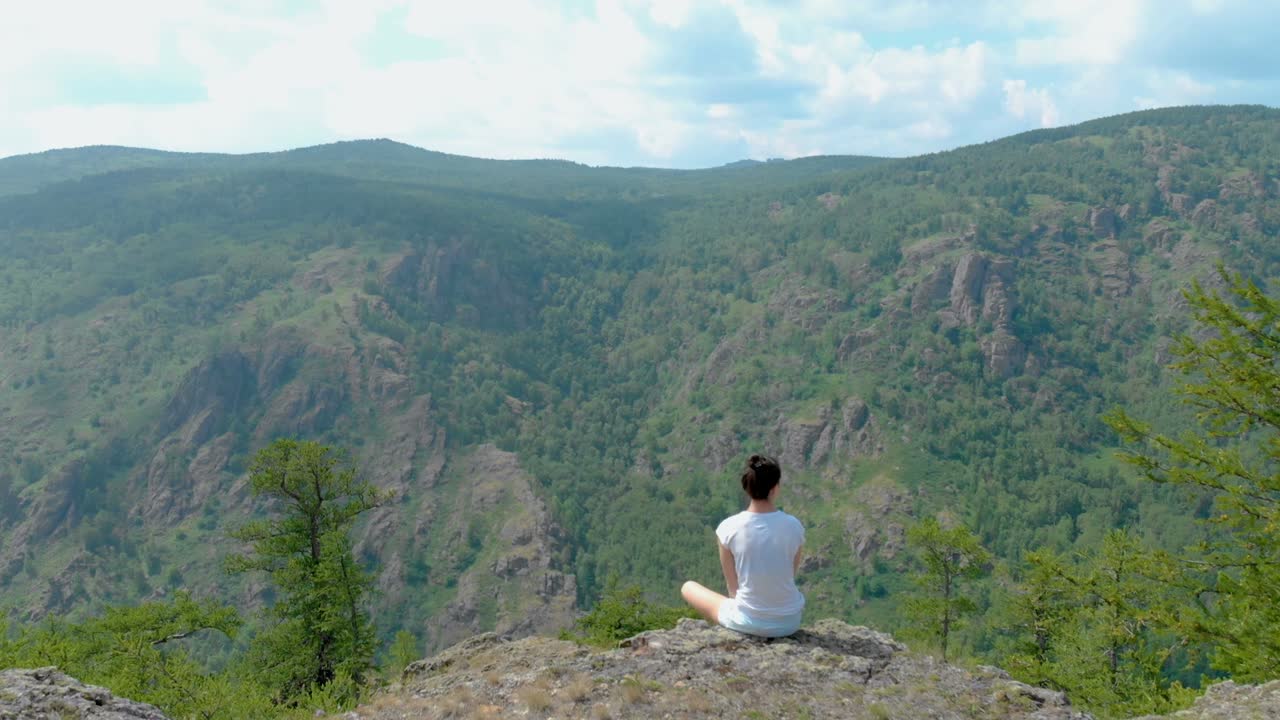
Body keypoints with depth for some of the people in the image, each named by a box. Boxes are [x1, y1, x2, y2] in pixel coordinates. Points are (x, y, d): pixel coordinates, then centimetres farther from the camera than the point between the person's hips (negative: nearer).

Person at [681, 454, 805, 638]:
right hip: (790, 622, 3)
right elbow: (790, 576, 4)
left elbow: (733, 587, -4)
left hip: (748, 623, -3)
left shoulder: (728, 528, -14)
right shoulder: (793, 526, -9)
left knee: (688, 587, 21)